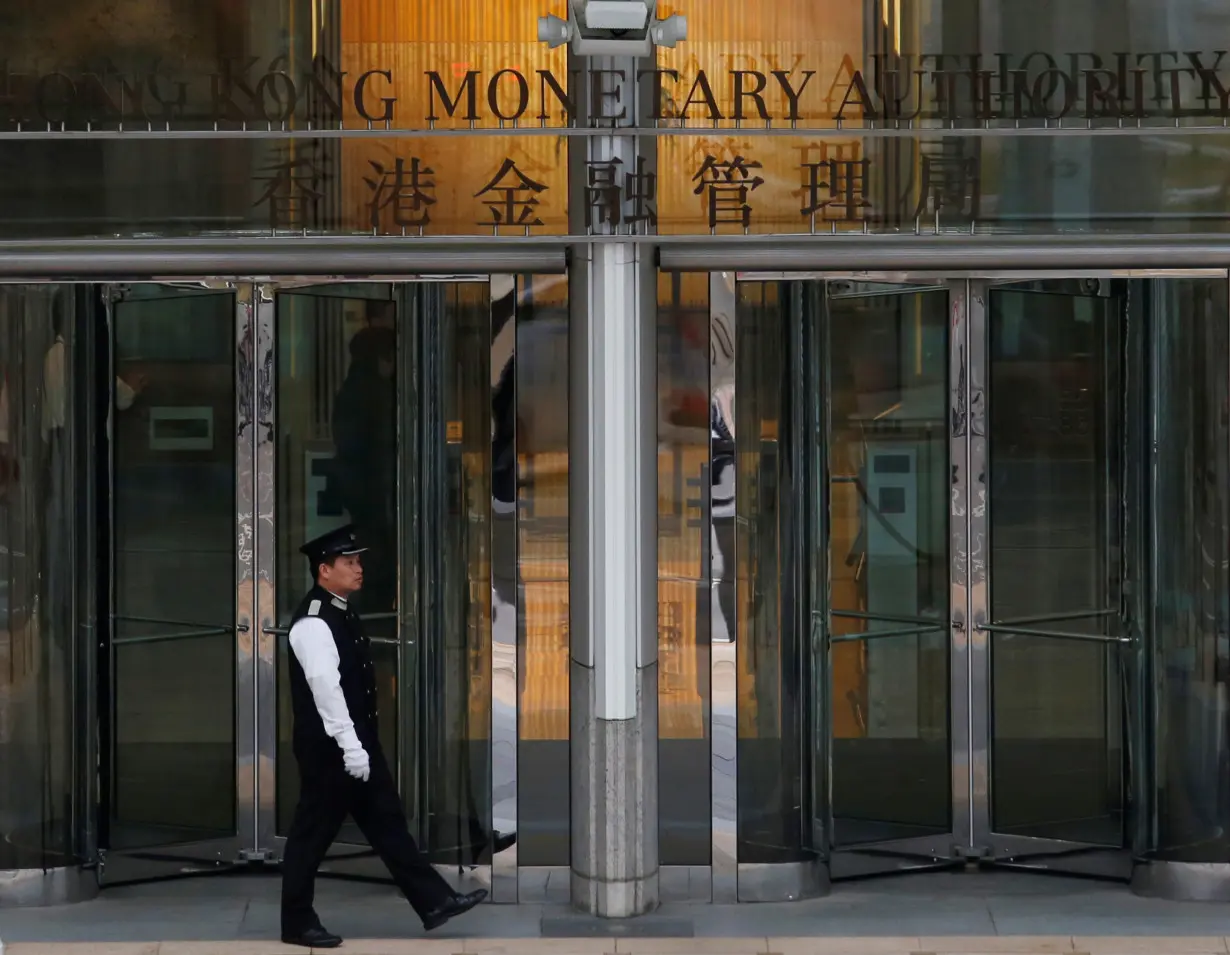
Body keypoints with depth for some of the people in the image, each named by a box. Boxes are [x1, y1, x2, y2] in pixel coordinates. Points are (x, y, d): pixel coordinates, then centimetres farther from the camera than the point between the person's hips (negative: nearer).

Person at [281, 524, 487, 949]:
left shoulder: (342, 614, 13)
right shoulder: (313, 623, -19)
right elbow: (325, 688, -25)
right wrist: (350, 747, -26)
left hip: (359, 743, 10)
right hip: (328, 749, -10)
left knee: (387, 822, 11)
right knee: (313, 834, 1)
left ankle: (434, 901, 13)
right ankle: (297, 923, 11)